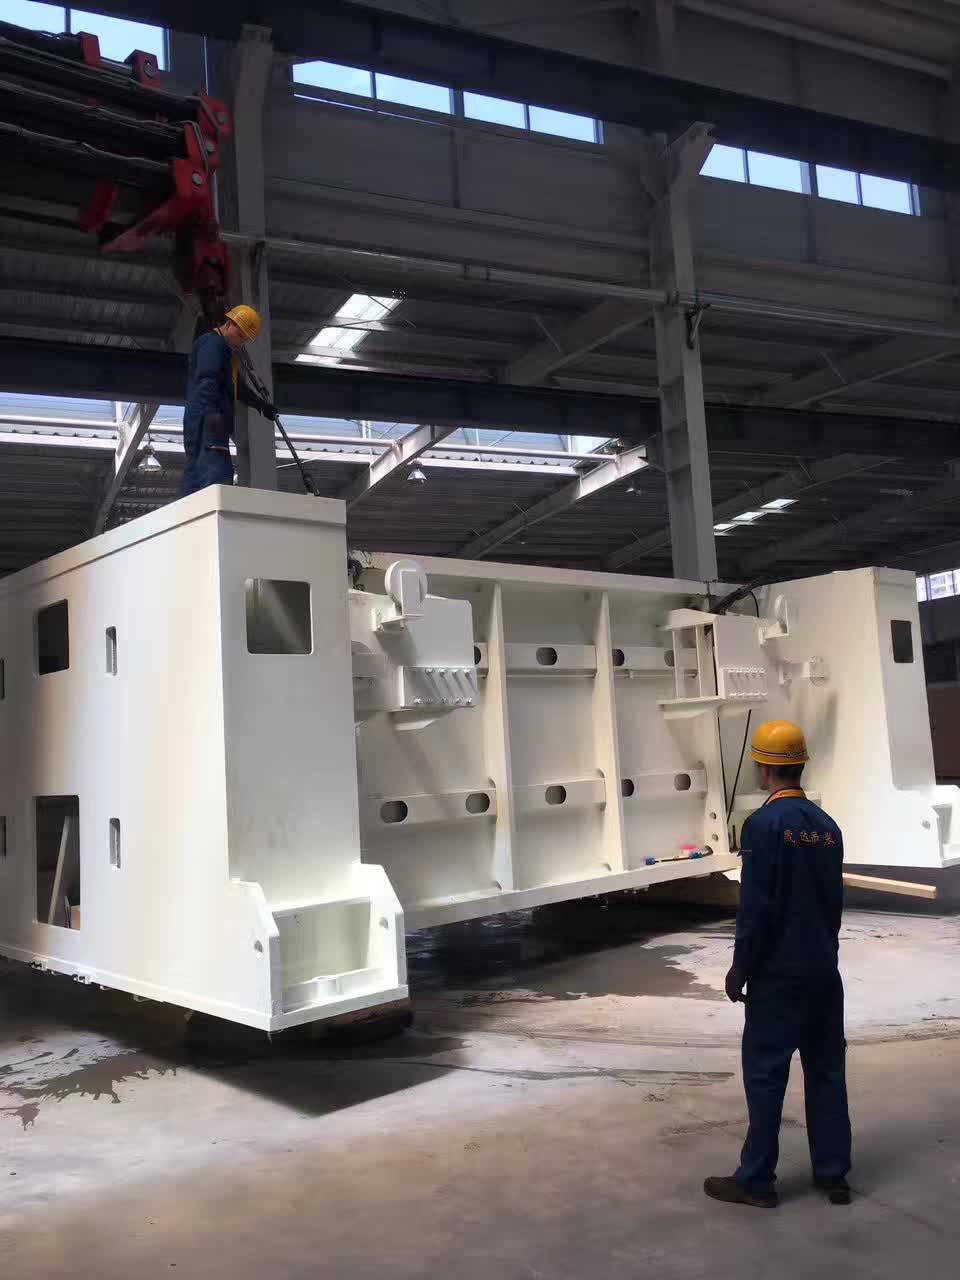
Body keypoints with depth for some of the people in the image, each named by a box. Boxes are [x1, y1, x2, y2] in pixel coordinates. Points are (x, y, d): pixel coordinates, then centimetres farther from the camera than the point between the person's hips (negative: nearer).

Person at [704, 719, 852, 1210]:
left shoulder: (763, 824, -17)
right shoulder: (826, 825, 5)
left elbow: (756, 907, -18)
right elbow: (835, 901, 12)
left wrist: (741, 967, -8)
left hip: (778, 972, -7)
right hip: (824, 970, 7)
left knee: (765, 1072, 2)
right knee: (826, 1070, 14)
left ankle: (756, 1180, 10)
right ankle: (833, 1175, 23)